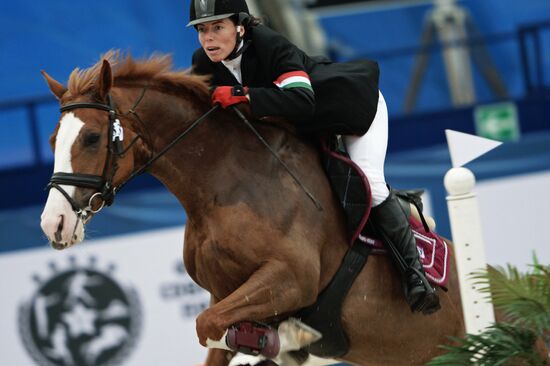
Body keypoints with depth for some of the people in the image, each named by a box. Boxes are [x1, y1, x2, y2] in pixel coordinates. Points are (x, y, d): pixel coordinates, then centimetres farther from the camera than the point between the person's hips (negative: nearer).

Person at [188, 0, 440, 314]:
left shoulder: (271, 45, -40)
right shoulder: (204, 64, -20)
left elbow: (302, 101, -53)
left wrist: (244, 97, -59)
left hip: (357, 104, -8)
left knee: (369, 185, -20)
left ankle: (413, 268, -7)